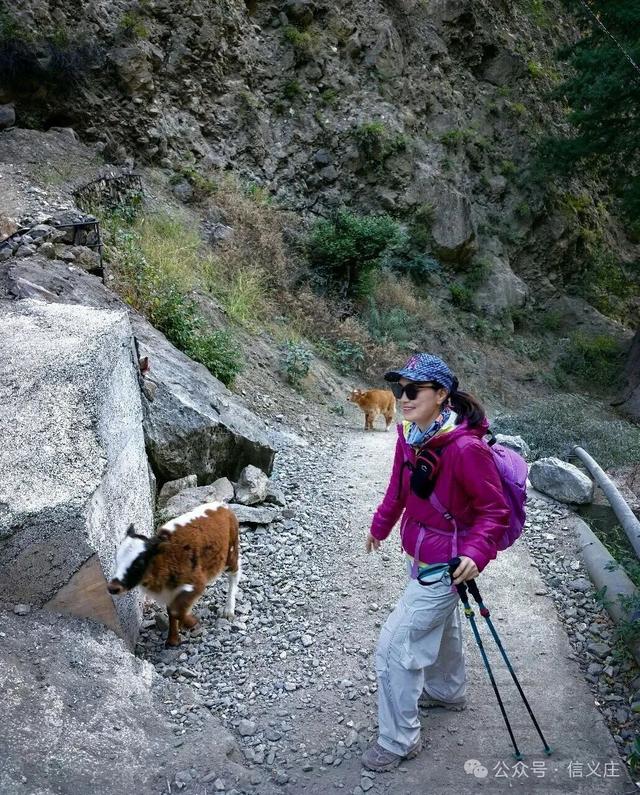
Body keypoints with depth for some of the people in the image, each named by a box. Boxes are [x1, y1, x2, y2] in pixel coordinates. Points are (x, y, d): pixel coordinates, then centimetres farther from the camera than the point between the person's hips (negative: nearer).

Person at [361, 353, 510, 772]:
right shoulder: (410, 434, -8)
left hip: (444, 564, -8)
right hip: (419, 555, 8)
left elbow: (495, 510, -20)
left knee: (395, 647, -2)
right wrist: (380, 526, 19)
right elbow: (399, 487, 8)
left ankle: (399, 740, 20)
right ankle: (448, 691, 57)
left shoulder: (466, 448, -30)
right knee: (441, 625, 30)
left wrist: (476, 552, -33)